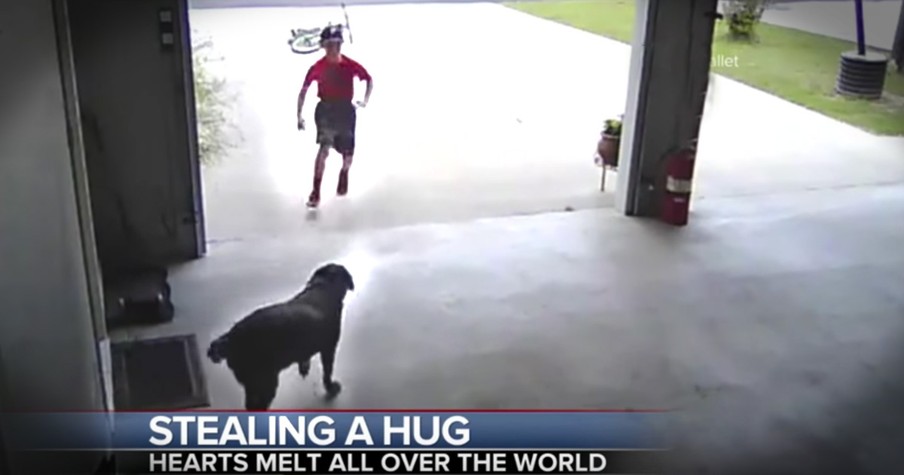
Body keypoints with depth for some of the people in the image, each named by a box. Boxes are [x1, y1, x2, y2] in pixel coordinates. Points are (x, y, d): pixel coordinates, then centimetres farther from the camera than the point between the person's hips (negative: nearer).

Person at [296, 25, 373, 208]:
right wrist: (299, 115, -1)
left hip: (346, 110, 2)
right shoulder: (317, 67, -9)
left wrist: (365, 100, -1)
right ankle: (315, 192, -17)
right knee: (324, 147, -21)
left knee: (348, 155, 8)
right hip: (325, 110, -2)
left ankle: (344, 174, 46)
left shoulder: (351, 65, -8)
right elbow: (304, 90, 1)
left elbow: (369, 80, 9)